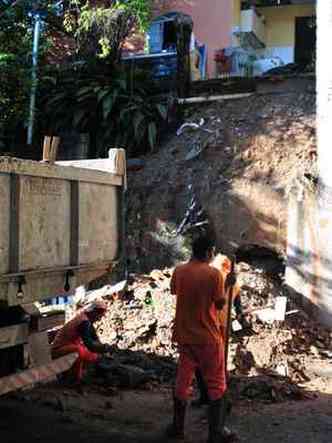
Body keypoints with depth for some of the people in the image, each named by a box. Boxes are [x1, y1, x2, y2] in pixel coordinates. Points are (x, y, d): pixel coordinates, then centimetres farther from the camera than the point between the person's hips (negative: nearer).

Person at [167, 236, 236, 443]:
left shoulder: (179, 271, -1)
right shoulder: (214, 273, -15)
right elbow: (220, 304, -10)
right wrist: (227, 285, 4)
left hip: (184, 335, 5)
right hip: (208, 337, -5)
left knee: (183, 380, 16)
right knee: (216, 384, 8)